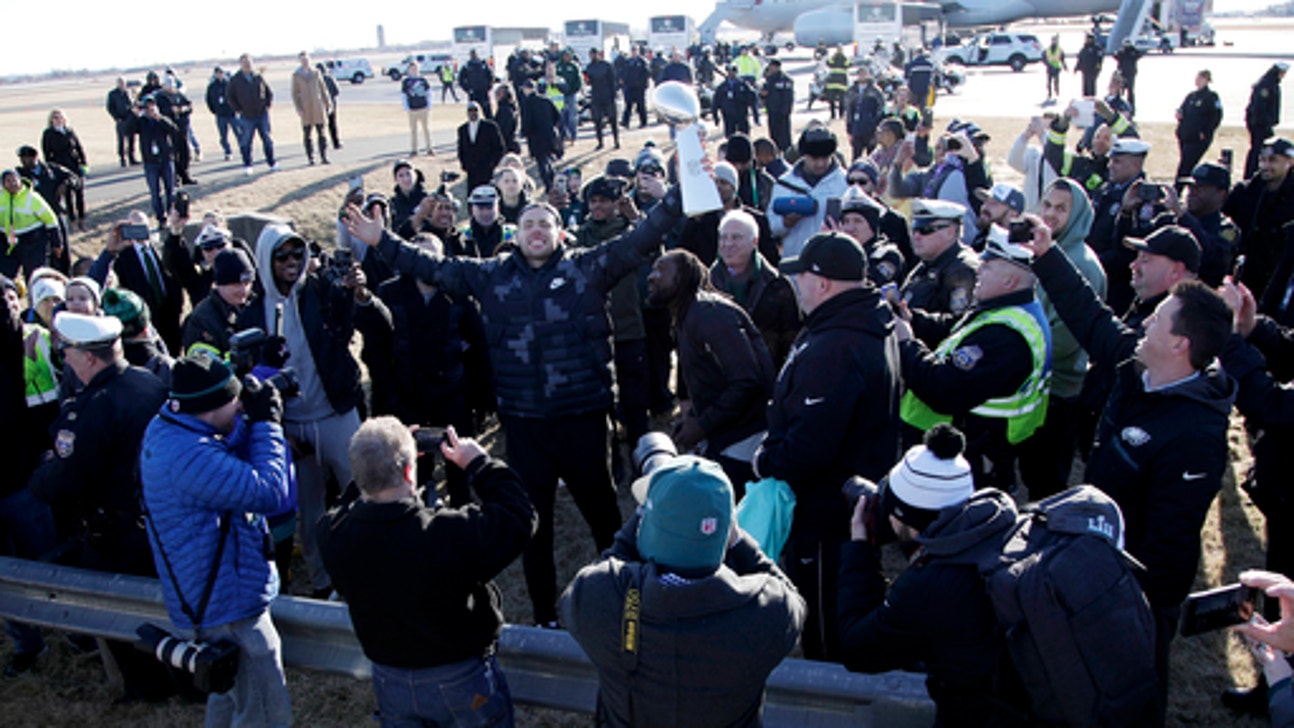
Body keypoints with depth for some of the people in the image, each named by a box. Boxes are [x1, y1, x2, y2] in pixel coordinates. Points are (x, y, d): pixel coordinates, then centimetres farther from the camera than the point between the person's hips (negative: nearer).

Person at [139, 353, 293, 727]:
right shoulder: (187, 456, -33)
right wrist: (265, 423, -21)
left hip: (215, 595, 10)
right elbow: (269, 492, -31)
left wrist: (252, 422, -7)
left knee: (229, 693, 30)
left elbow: (230, 462, 11)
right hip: (226, 607, -10)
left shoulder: (166, 426, -1)